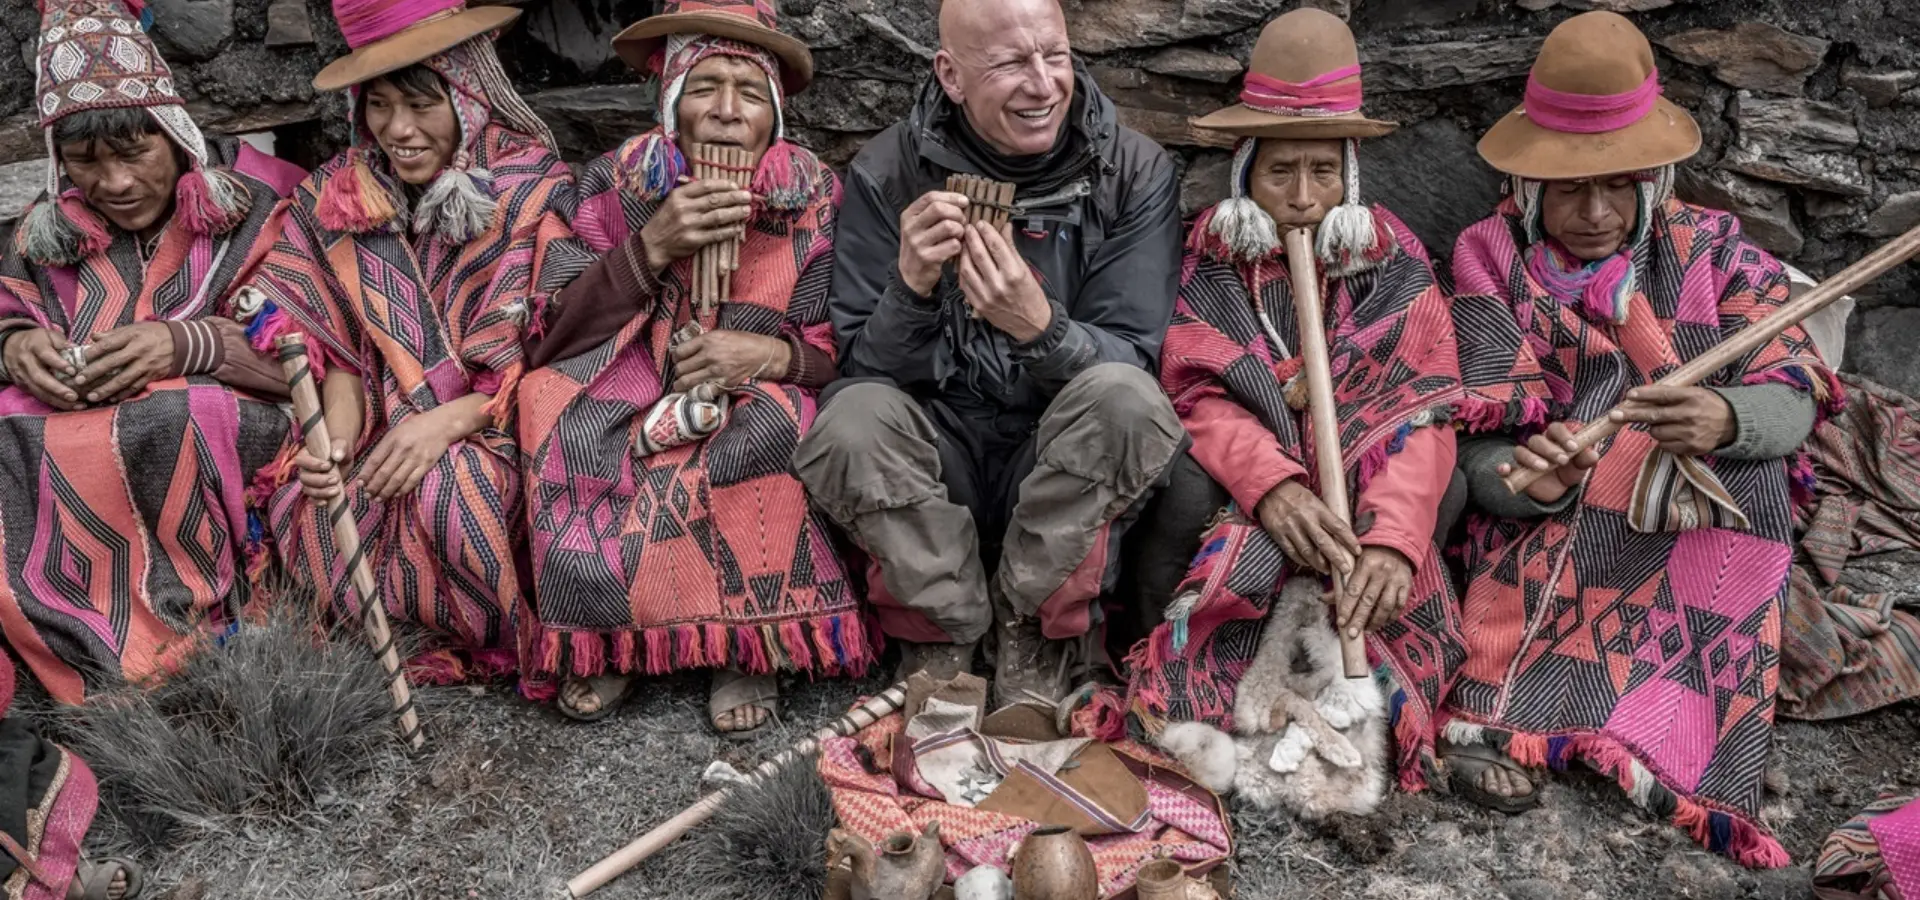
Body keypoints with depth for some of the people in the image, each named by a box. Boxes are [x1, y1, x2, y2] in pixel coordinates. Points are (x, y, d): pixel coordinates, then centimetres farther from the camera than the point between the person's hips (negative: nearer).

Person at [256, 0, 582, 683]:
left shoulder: (532, 191, -7)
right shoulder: (337, 196, 5)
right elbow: (341, 346, 7)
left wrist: (448, 421, -22)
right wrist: (337, 437, -13)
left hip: (496, 431, -3)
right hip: (385, 436, 4)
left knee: (449, 489, -34)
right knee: (313, 511, -25)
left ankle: (498, 644, -4)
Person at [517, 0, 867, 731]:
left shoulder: (817, 201, -5)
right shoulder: (617, 185, -3)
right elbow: (553, 344, -9)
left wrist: (774, 354, -23)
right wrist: (652, 247, -21)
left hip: (757, 412, -1)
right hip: (632, 407, 2)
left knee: (769, 426, -33)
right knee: (561, 401, -27)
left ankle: (747, 643, -18)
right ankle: (602, 639, -13)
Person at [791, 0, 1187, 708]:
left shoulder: (1135, 172, -7)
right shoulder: (887, 173, -7)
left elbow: (1130, 363, -12)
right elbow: (867, 368, -8)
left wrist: (1039, 326, -34)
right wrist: (912, 286, -30)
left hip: (1066, 476, 0)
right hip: (938, 459, 0)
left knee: (1124, 398, -31)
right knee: (851, 421, -30)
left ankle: (1030, 623, -7)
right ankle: (946, 630, -5)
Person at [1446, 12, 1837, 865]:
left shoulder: (1712, 249, 1)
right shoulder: (1491, 258, -4)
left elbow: (1793, 400, -10)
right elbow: (1478, 447, -11)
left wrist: (1724, 418, -35)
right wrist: (1534, 481, -36)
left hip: (1709, 532, 2)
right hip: (1548, 527, -2)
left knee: (1732, 459, -28)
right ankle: (1498, 714, -34)